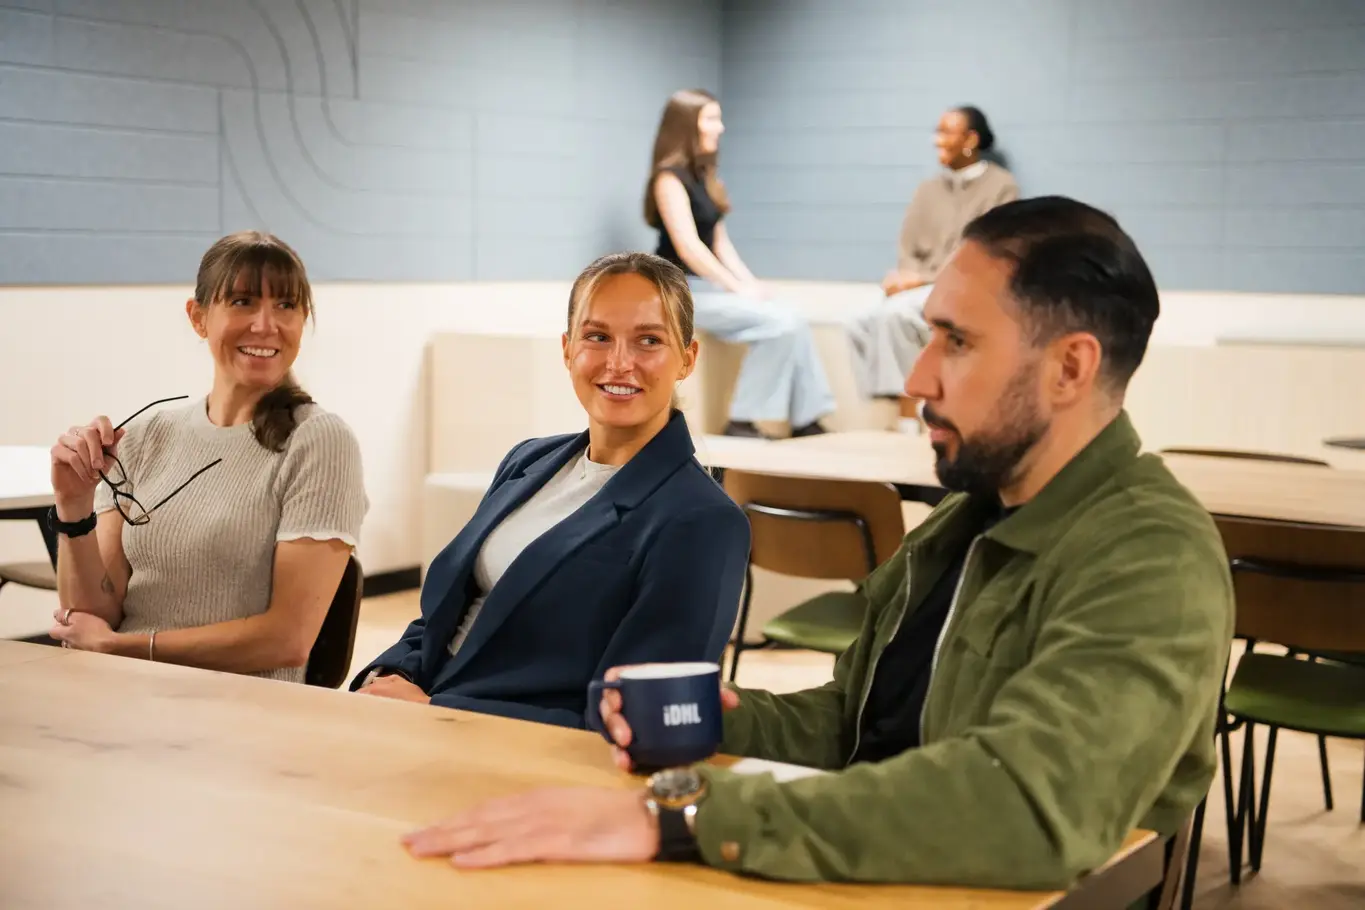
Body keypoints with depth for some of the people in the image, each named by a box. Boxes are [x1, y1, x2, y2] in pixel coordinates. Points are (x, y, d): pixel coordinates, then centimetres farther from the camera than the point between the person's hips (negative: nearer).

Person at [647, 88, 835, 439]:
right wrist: (739, 288, -17)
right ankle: (742, 422, -17)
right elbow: (688, 247, -19)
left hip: (708, 285, 8)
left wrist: (751, 283, 0)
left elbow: (720, 241, 14)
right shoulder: (670, 177, -11)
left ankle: (807, 422, -9)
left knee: (794, 323, -10)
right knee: (779, 324, -23)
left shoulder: (703, 176, 16)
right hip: (681, 290, -8)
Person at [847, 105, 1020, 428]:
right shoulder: (929, 189, 18)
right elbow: (908, 249, 13)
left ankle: (909, 412, -27)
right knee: (861, 321, -23)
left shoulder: (1001, 186, 0)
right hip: (921, 290, 6)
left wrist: (924, 278, -16)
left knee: (895, 313, -33)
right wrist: (907, 277, -12)